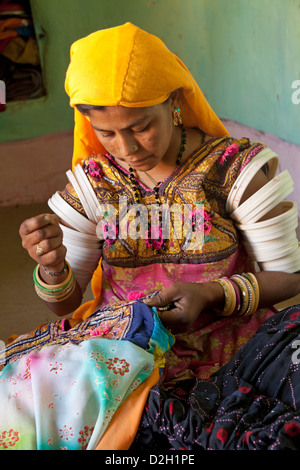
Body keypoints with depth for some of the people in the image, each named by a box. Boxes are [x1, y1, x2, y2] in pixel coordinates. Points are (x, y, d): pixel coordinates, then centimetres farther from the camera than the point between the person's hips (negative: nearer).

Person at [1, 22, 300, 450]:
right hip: (120, 332, 3)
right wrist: (52, 267, -19)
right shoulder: (92, 183, 3)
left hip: (221, 334, -3)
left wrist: (210, 295, -21)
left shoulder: (239, 169, -7)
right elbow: (65, 304, 6)